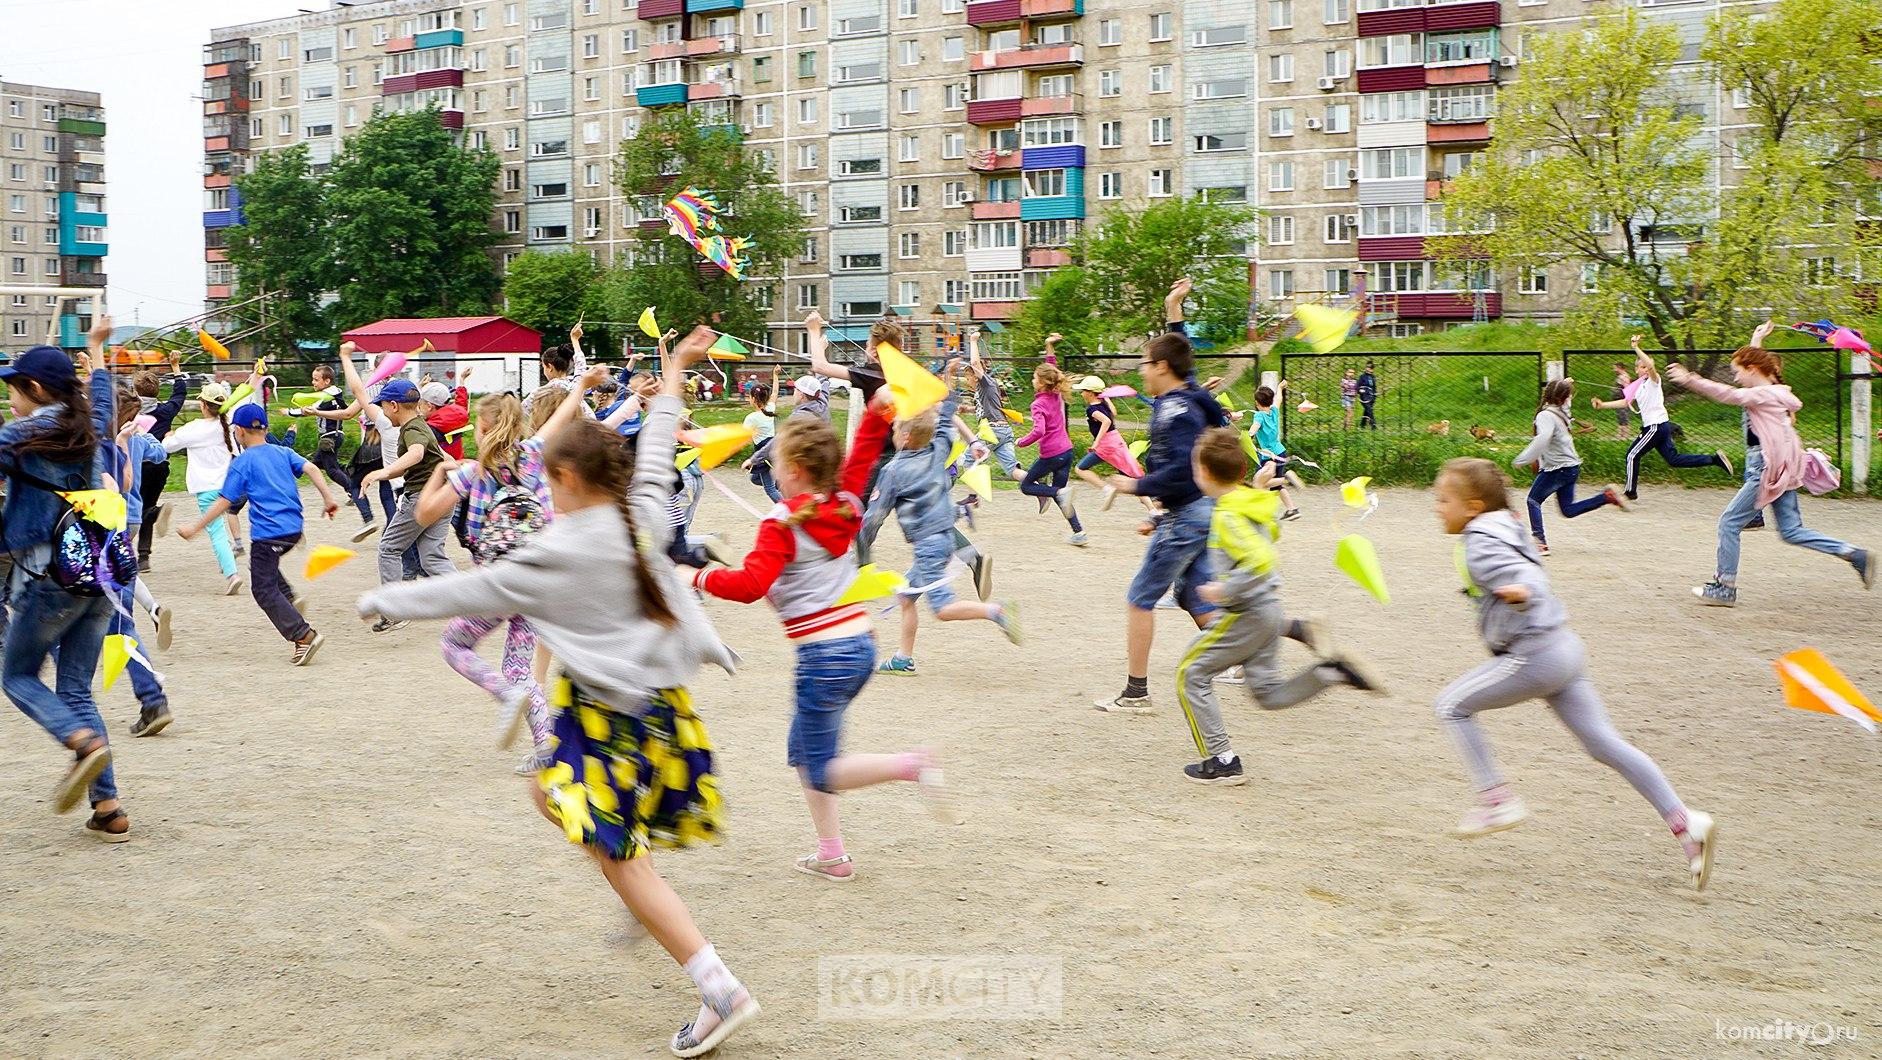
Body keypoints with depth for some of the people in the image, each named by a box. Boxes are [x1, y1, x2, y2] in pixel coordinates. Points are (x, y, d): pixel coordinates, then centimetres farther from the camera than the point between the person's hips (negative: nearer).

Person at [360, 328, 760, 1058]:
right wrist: (674, 373, 33)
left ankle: (721, 991, -5)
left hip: (612, 713, -8)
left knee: (621, 859, -2)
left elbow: (473, 592, -8)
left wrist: (384, 602, 7)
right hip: (660, 697, 8)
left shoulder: (562, 553, -17)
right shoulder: (644, 517, 0)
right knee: (549, 792, 26)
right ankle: (647, 910, 26)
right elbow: (654, 454, 18)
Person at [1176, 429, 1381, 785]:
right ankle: (1331, 671, -2)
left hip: (1244, 614, -9)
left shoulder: (1227, 515, -20)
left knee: (1191, 675, 4)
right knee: (1268, 694, 16)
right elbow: (1272, 533, 29)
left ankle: (1221, 761, 3)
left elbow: (1260, 559, -32)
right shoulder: (1254, 503, 7)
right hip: (1269, 609, 9)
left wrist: (1226, 590, -24)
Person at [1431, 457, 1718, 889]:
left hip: (1534, 655, -10)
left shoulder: (1478, 546, -13)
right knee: (1604, 744, 8)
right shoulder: (1503, 531, 16)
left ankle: (1496, 800, 2)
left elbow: (1524, 577, -29)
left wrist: (1521, 592, -49)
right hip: (1563, 647, 10)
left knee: (1452, 705, 1)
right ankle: (1685, 823, 5)